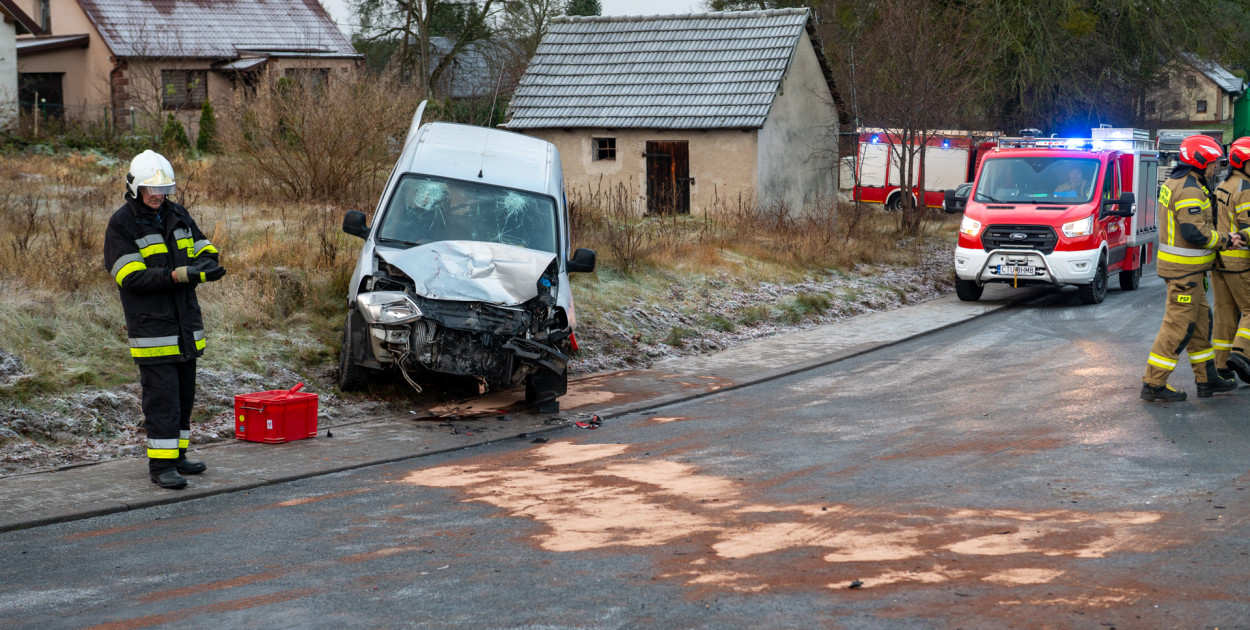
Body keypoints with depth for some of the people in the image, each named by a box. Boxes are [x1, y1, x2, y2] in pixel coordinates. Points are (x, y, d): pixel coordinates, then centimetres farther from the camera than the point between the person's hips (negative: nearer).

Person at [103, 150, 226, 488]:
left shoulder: (178, 215, 10)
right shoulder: (121, 224, -9)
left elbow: (205, 250, 13)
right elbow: (132, 277, -18)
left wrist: (206, 262, -13)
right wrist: (178, 275, -28)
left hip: (186, 325, 7)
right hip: (151, 327, -7)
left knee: (184, 393, 13)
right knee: (162, 396, -9)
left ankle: (176, 455, 24)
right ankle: (161, 464, -4)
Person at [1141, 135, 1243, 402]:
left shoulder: (1176, 182, 13)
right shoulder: (1190, 190, -20)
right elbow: (1195, 233, -27)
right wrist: (1226, 240, -12)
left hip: (1184, 267, 11)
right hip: (1185, 269, -11)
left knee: (1200, 321, 17)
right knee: (1178, 326, -4)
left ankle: (1207, 379, 25)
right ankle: (1153, 384, 0)